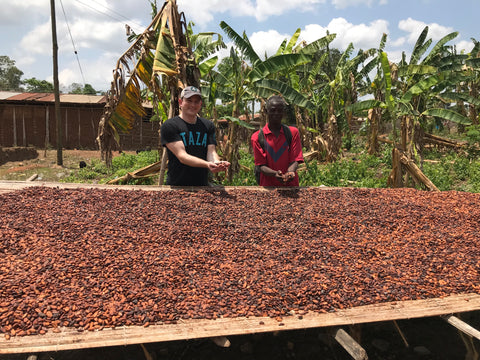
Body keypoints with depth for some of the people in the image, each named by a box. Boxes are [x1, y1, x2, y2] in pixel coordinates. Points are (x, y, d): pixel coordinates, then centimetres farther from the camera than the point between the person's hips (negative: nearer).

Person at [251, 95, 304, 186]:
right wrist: (275, 174, -19)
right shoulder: (257, 137, 4)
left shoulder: (293, 132, 8)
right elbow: (260, 165, 0)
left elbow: (295, 159, 2)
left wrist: (290, 172, -19)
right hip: (267, 185, -1)